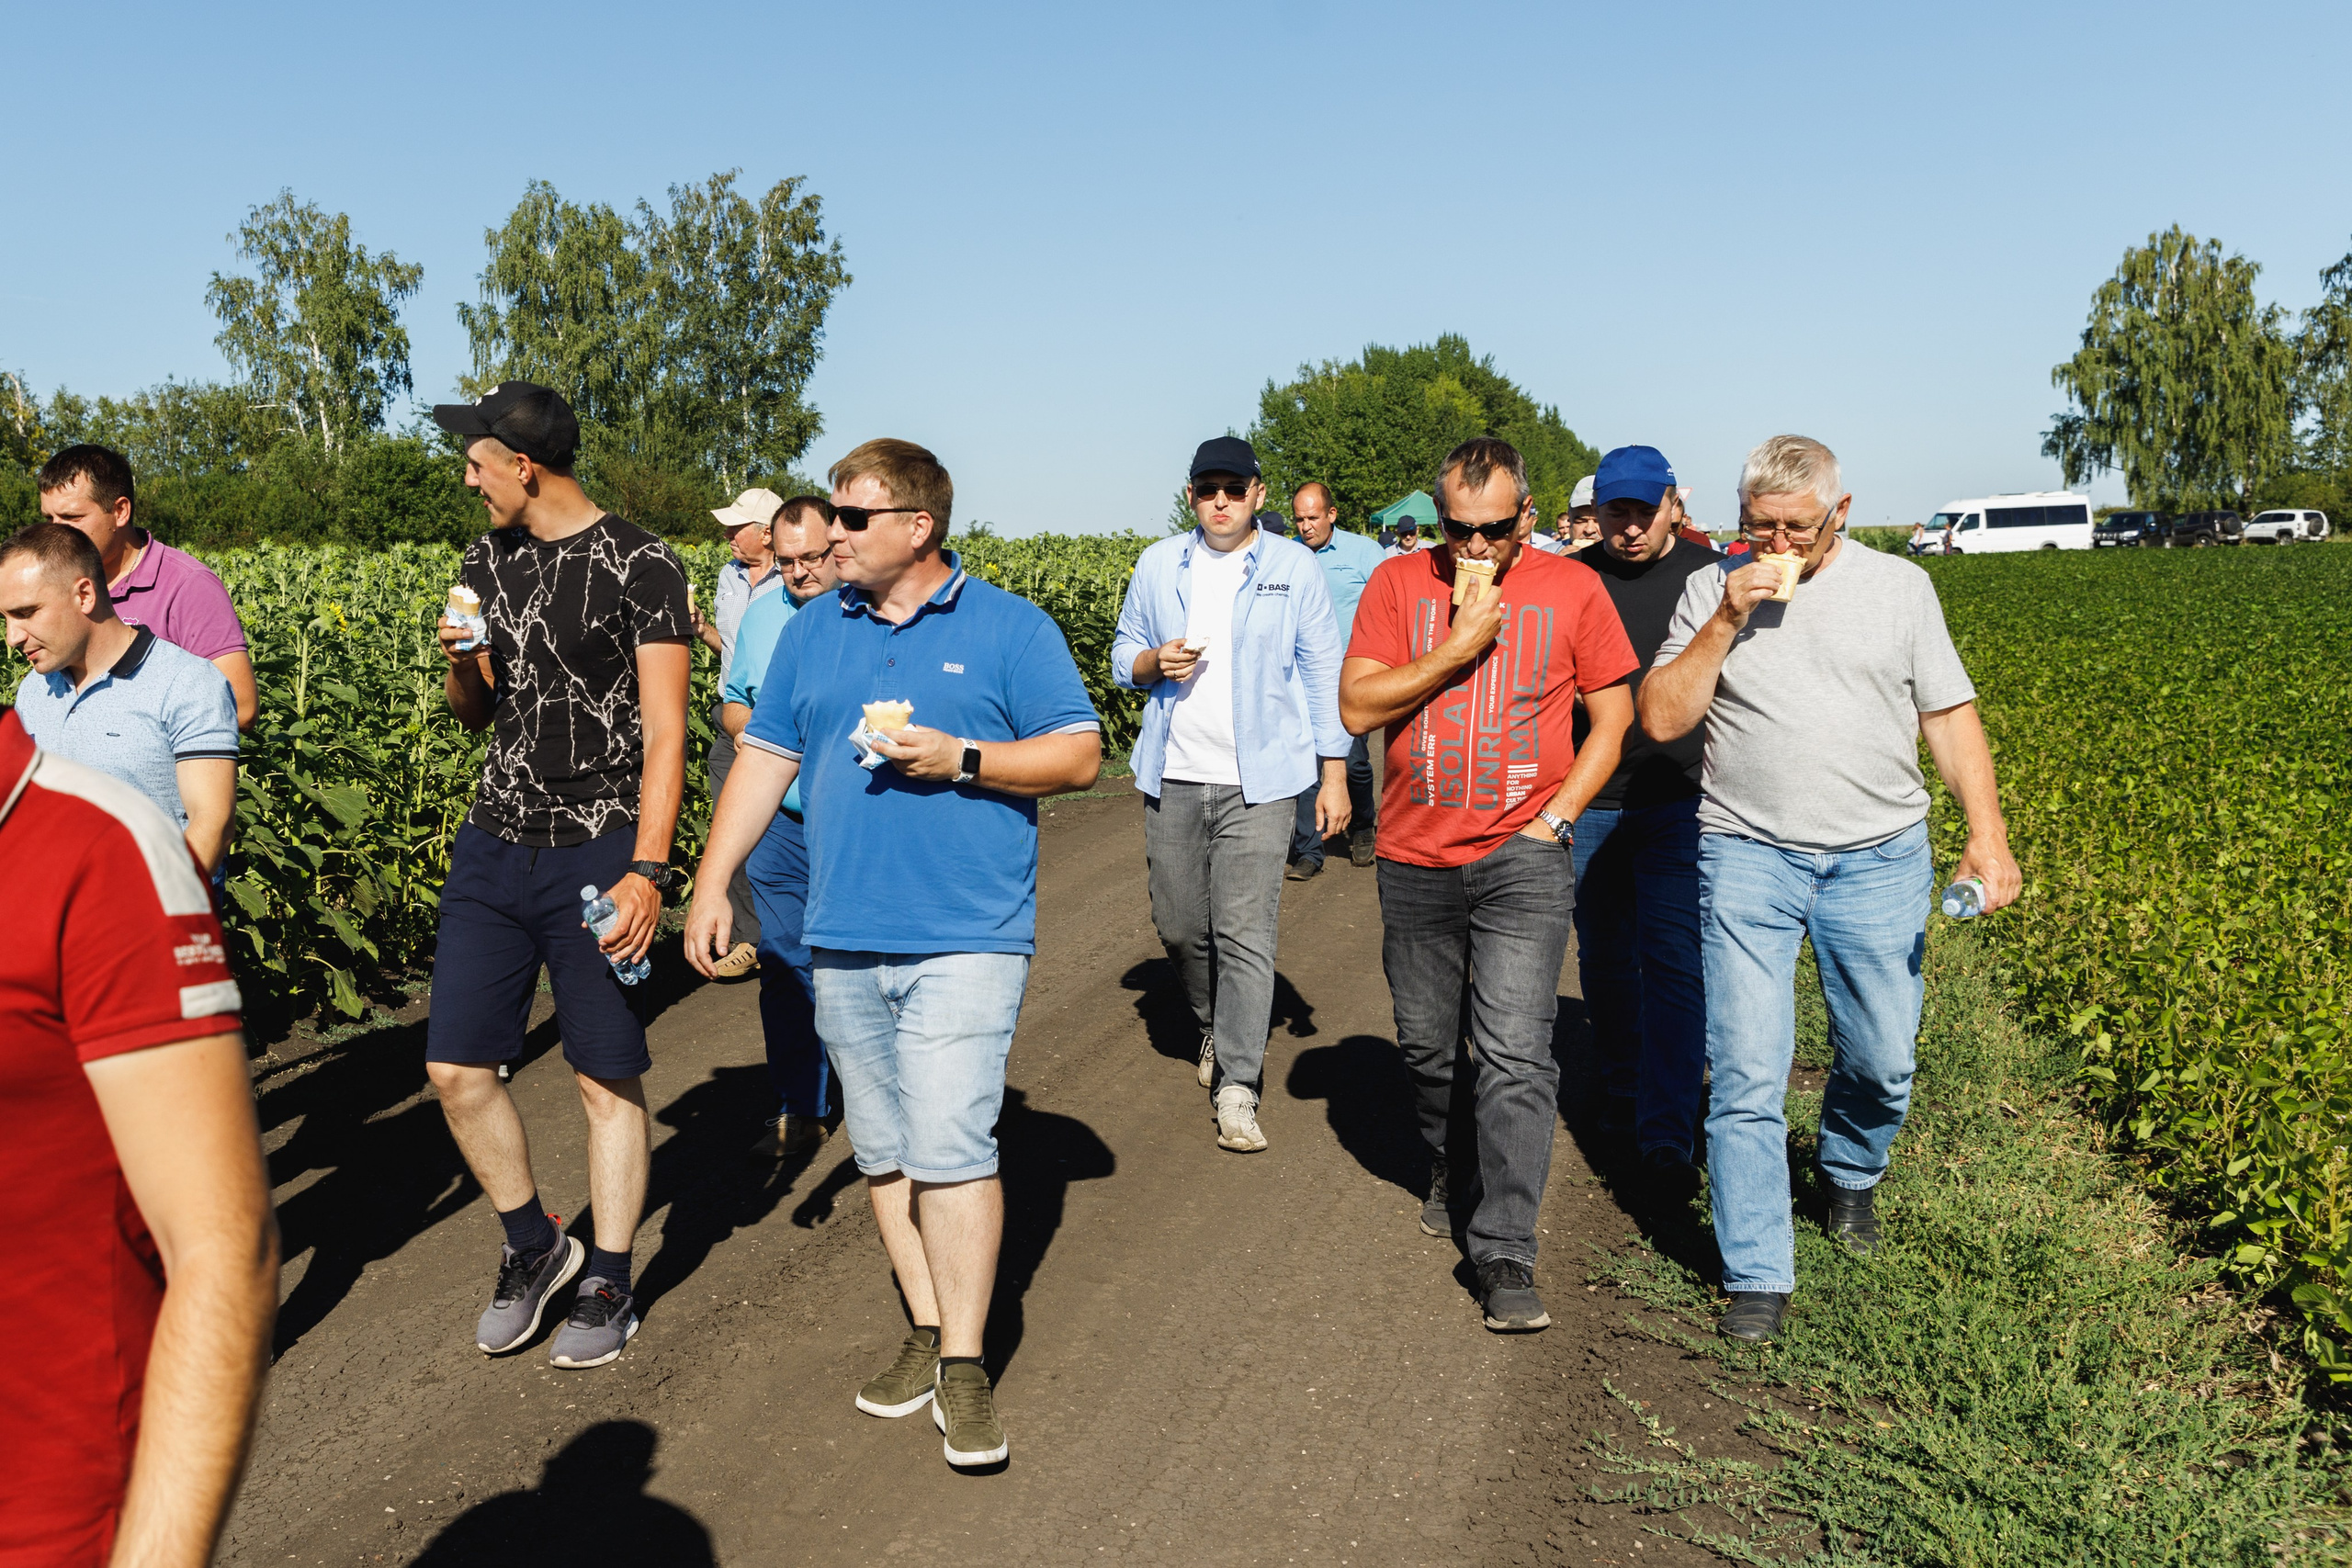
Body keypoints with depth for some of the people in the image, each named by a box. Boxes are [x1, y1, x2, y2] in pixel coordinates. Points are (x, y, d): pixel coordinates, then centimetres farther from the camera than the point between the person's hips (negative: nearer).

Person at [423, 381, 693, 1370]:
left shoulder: (640, 567, -9)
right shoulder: (487, 560, 12)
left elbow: (663, 731, -12)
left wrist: (647, 872, -21)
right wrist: (460, 665, -4)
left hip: (598, 854, -6)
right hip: (494, 847, 6)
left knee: (608, 1081, 3)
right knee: (456, 1068, 5)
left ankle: (609, 1288, 20)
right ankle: (536, 1247, 27)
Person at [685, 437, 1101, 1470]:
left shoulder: (1011, 628, 0)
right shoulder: (812, 632, 12)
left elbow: (1080, 756, -1)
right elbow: (763, 759, 14)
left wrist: (961, 758, -14)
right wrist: (711, 881, 6)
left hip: (965, 939, -5)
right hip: (843, 939, 5)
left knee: (949, 1147, -11)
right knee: (882, 1151, 10)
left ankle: (964, 1365, 1)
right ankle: (927, 1331, 23)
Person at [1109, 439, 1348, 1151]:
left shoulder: (1294, 566, 2)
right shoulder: (1158, 565, 10)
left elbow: (1324, 673, 3)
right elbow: (1123, 655, 16)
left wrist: (1334, 773, -2)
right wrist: (1155, 662, -9)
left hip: (1258, 780, -3)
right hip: (1173, 778, 4)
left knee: (1245, 933, -9)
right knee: (1178, 926, 9)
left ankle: (1238, 1090, -4)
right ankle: (1216, 1030, 36)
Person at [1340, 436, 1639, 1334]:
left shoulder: (1573, 590, 1)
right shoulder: (1398, 584, 1)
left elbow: (1612, 720, 6)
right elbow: (1356, 708, -6)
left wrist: (1556, 819, -5)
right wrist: (1458, 647, -15)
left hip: (1523, 860, -2)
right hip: (1415, 860, 2)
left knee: (1515, 1057, -10)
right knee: (1426, 1046, 15)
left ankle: (1504, 1252, -2)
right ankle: (1451, 1174, 41)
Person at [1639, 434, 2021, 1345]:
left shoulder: (1900, 587, 6)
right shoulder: (1711, 590, 4)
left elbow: (1951, 718, 7)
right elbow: (1661, 721, -3)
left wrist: (1988, 834, -3)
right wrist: (1725, 621, -12)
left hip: (1880, 859, 2)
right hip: (1749, 857, -1)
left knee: (1883, 1061, 9)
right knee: (1746, 1076, -6)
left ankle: (1848, 1175, 41)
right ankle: (1757, 1277, 5)